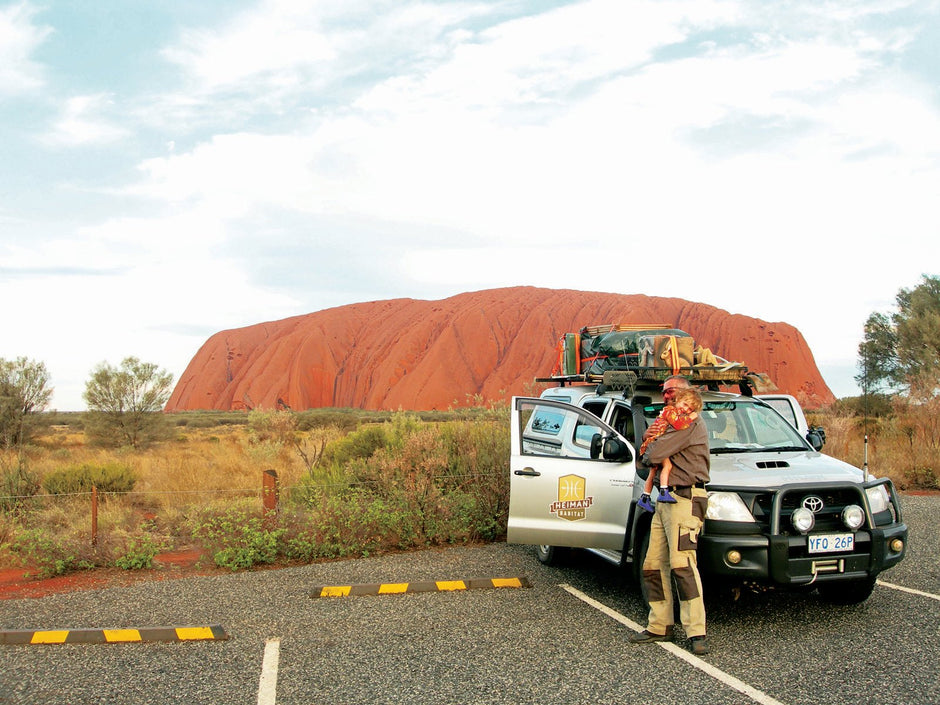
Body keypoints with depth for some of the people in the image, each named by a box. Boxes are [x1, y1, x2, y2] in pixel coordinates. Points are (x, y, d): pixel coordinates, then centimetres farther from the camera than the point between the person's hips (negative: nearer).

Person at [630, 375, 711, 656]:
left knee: (682, 564, -16)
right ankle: (661, 626, 14)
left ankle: (696, 632, -14)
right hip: (665, 501, 10)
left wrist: (651, 446, 5)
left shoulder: (690, 421, -9)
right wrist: (653, 437, 3)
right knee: (654, 565, 8)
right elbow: (646, 460, 23)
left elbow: (654, 454, -20)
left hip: (684, 500, -10)